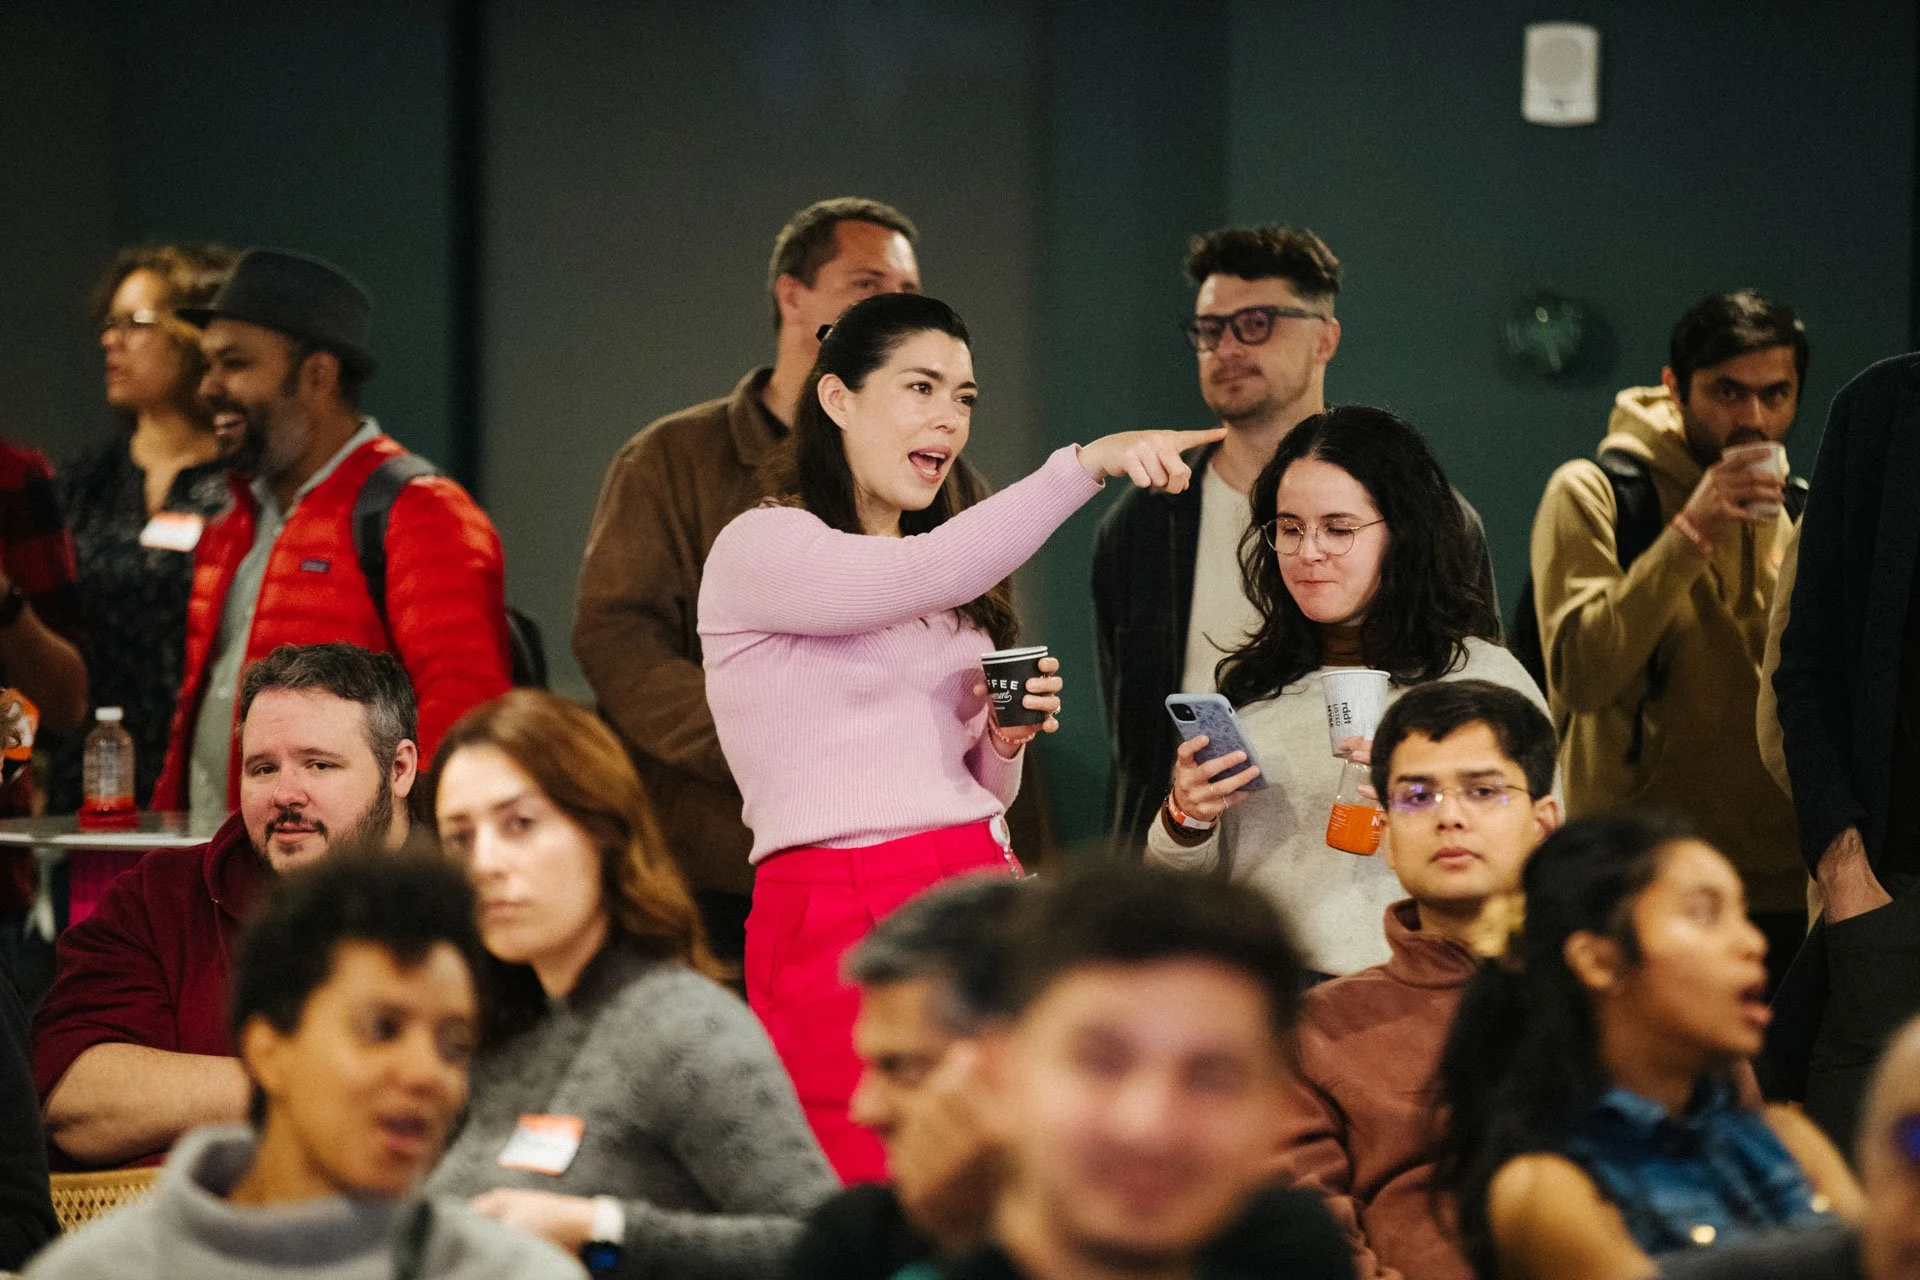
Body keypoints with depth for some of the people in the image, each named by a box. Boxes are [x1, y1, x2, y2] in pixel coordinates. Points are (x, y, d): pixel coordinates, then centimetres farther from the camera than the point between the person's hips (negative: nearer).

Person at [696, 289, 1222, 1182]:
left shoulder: (961, 599, 22)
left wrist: (1005, 739, 5)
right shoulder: (760, 548, -1)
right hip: (838, 921, -6)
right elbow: (920, 576, -21)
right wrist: (1085, 465, -27)